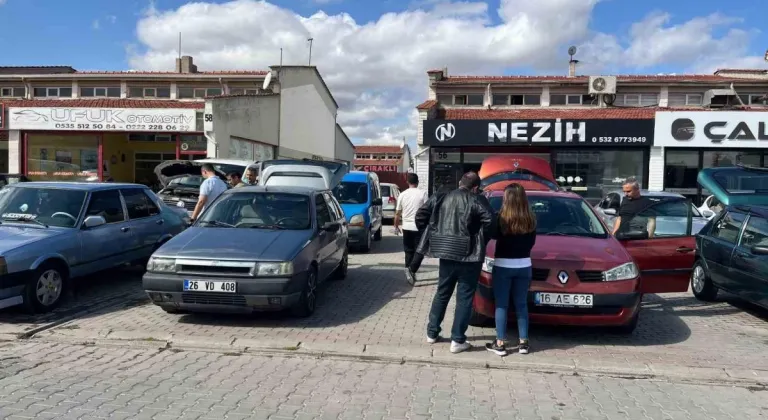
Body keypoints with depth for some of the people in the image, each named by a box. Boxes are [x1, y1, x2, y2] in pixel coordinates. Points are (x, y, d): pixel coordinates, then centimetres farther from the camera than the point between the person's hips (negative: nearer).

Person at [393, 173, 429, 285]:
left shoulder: (403, 195, 4)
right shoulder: (422, 193, -5)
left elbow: (397, 213, 8)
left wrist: (396, 226, 20)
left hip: (407, 227, 3)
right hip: (419, 227, -3)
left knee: (409, 251, 15)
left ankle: (408, 269, 11)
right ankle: (412, 269, -16)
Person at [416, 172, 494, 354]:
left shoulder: (441, 198, 6)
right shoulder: (477, 202, -8)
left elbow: (421, 216, 4)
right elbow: (490, 222, -21)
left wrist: (435, 237, 13)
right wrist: (481, 242, -4)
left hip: (446, 253, 5)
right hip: (468, 256, -4)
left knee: (442, 293, 19)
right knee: (464, 297, 4)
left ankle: (432, 333, 26)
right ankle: (457, 340, 5)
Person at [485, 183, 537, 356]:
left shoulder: (501, 218, -16)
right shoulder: (530, 220, -4)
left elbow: (492, 234, -2)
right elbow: (531, 242, 6)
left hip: (503, 265, -3)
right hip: (524, 266, 4)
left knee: (501, 305, 5)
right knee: (521, 305, 13)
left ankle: (500, 344, 6)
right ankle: (523, 343, 17)